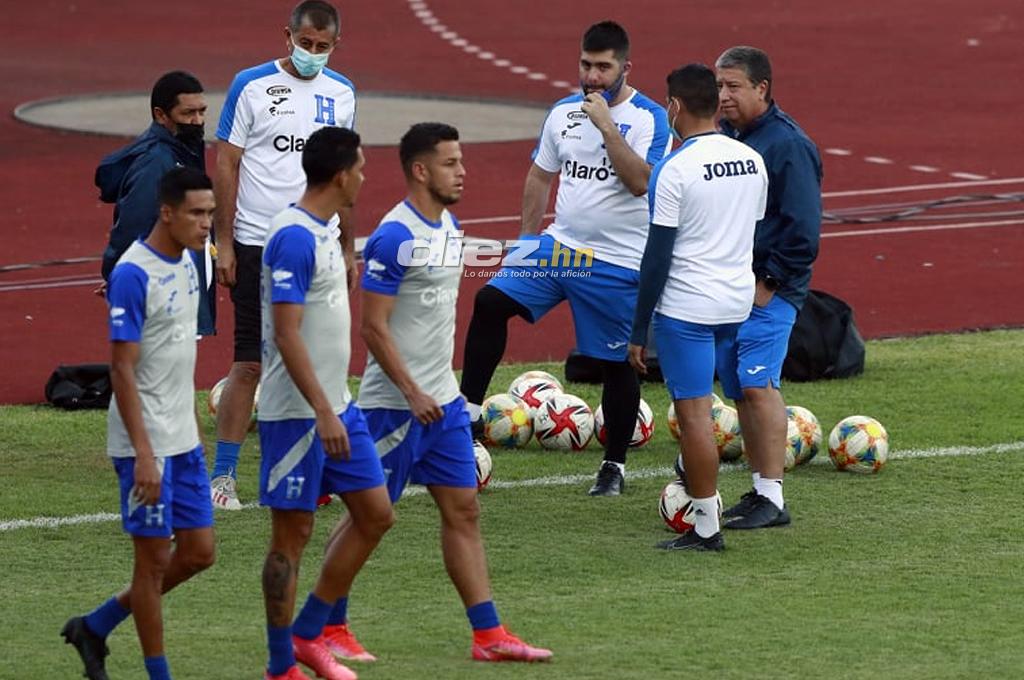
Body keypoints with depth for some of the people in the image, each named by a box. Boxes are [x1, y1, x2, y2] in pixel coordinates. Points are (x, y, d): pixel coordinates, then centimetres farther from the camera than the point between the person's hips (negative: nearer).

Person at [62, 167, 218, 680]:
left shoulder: (186, 264, 8)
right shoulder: (133, 275, -18)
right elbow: (122, 368, -19)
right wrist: (143, 454, -22)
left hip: (184, 440, 9)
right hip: (146, 444, -9)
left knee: (198, 551, 11)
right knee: (155, 557, 0)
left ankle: (95, 627, 23)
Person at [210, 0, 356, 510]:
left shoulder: (341, 94, 10)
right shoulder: (251, 86, -3)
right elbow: (226, 164, -3)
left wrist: (348, 248, 16)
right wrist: (224, 243, -7)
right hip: (257, 244, -4)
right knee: (249, 364, -5)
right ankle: (222, 476, 1)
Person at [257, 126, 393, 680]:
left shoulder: (322, 232, 11)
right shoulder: (294, 238, -19)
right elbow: (287, 334, -23)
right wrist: (323, 413, -26)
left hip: (336, 406, 10)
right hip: (297, 413, -10)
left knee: (375, 515, 9)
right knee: (292, 531, -1)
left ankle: (308, 635, 18)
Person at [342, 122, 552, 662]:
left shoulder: (449, 227, 10)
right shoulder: (395, 237, -17)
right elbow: (372, 326, -19)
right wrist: (413, 393, -20)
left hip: (442, 399, 8)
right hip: (395, 404, -8)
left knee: (463, 510, 6)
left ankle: (488, 636, 6)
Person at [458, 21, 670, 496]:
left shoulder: (648, 119, -10)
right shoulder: (564, 113, 8)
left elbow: (640, 182, -25)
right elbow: (540, 177, 18)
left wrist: (606, 125, -27)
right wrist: (526, 239, 15)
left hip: (617, 262, -5)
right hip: (559, 245, 5)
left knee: (615, 363, 4)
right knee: (491, 301, -13)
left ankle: (614, 466, 18)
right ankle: (468, 412, -7)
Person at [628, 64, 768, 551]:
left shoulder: (676, 169, -13)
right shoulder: (753, 161, 7)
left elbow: (658, 255, -12)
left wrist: (639, 331, -7)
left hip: (686, 308, -7)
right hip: (740, 302, 7)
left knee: (693, 412, -3)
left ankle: (706, 528, -2)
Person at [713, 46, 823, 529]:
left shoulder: (788, 144, -14)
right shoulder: (722, 136, 11)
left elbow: (803, 227, -15)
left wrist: (769, 284, -15)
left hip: (768, 290, -8)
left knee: (756, 387, -12)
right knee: (740, 389, 9)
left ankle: (772, 498, -9)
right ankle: (759, 491, 16)